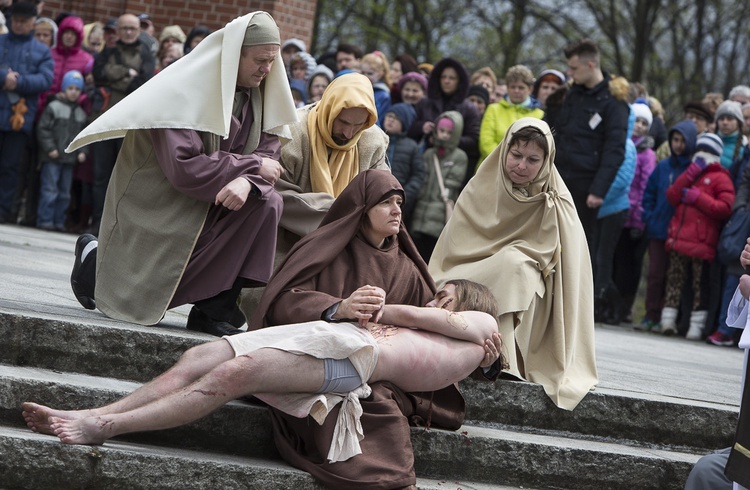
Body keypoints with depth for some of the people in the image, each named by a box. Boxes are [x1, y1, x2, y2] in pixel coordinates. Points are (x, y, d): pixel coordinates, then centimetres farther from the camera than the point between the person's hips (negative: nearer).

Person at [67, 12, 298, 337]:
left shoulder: (259, 92, -3)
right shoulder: (185, 90, -24)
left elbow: (267, 154, -8)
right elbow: (184, 168, -31)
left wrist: (247, 181, -31)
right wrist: (252, 165, -25)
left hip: (207, 203, 6)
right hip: (156, 199, -6)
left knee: (266, 203, -21)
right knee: (139, 305, -7)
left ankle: (212, 310, -14)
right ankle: (93, 258, 28)